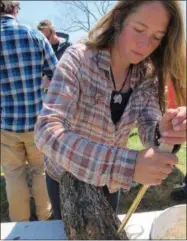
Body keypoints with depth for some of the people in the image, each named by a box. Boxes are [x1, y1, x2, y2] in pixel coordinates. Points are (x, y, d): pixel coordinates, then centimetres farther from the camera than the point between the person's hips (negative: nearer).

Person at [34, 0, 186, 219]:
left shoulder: (147, 76, -10)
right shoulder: (78, 59, -25)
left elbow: (149, 129, -19)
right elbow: (46, 132, -36)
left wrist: (163, 134, -43)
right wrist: (127, 165, -47)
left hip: (109, 182, 4)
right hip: (66, 177, -3)